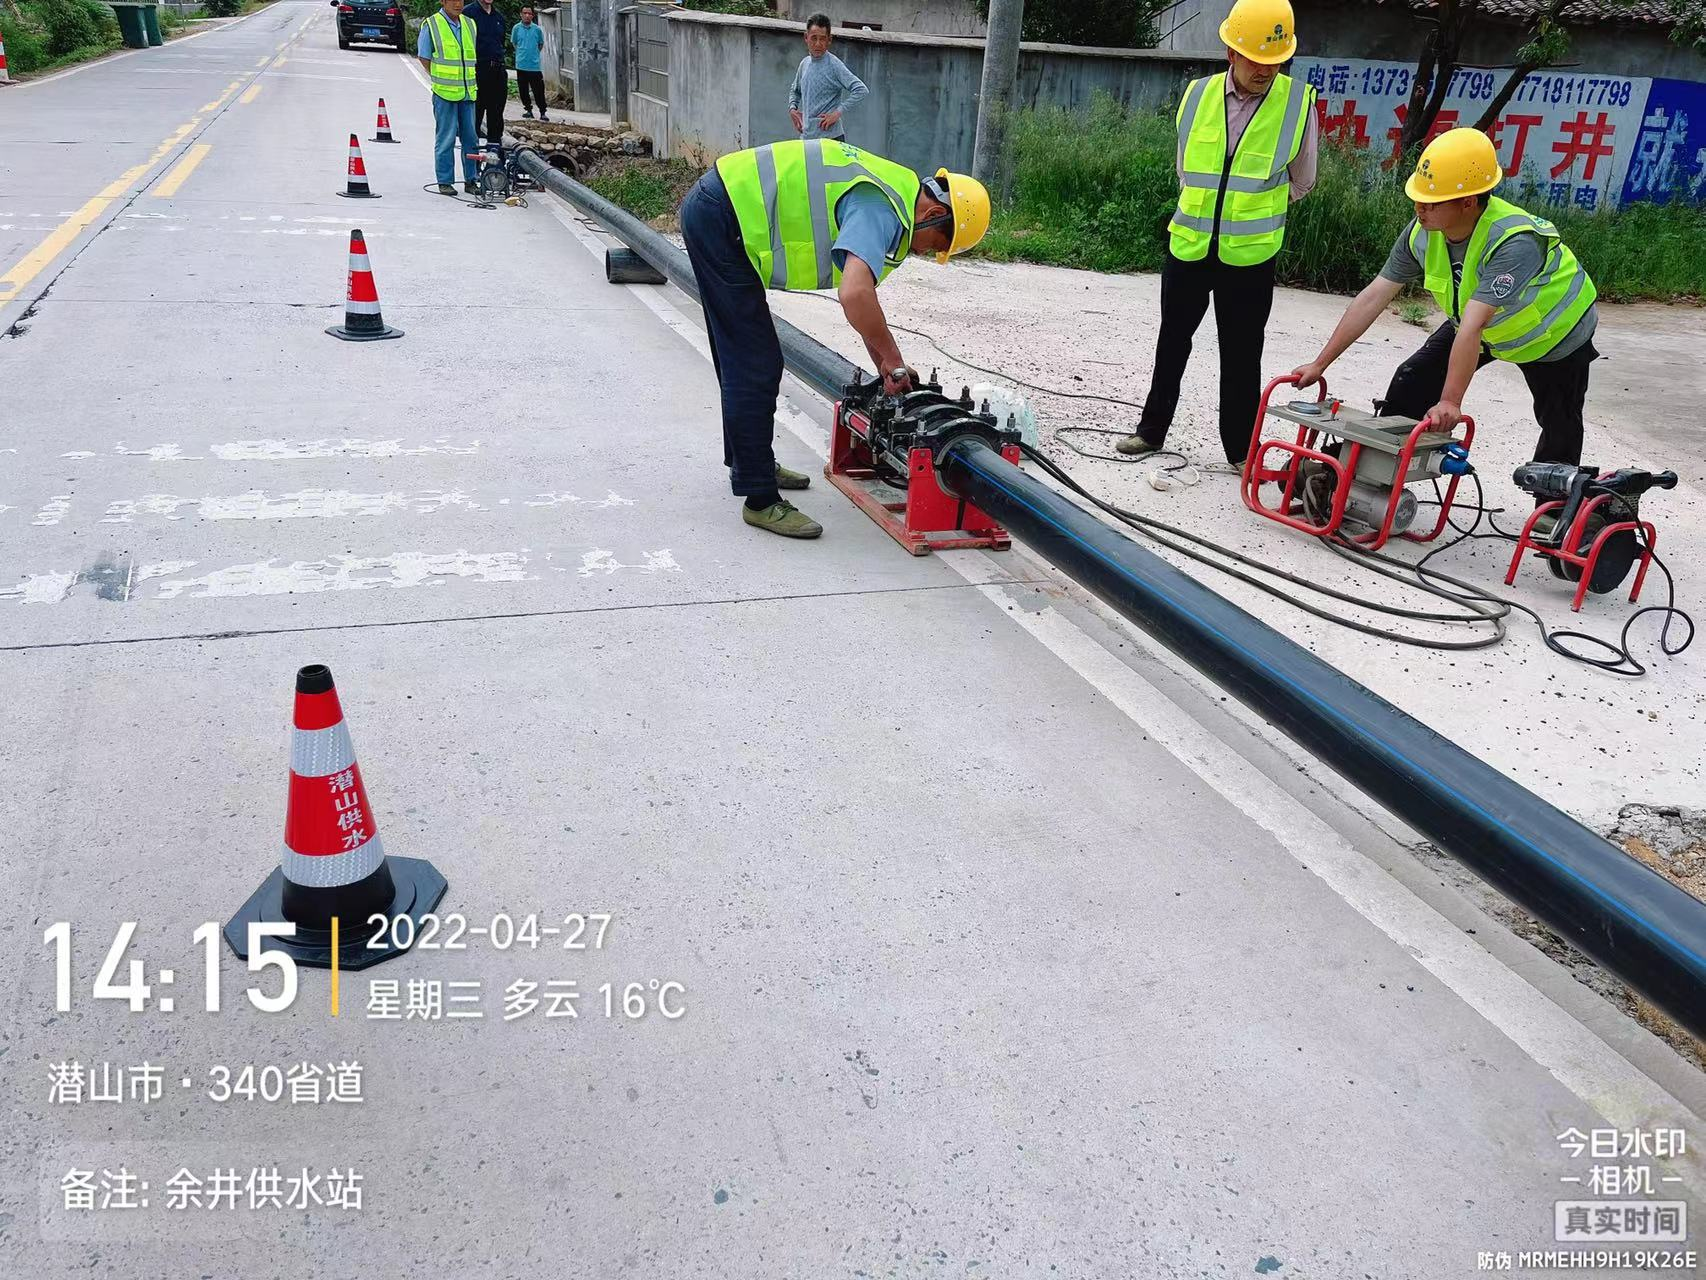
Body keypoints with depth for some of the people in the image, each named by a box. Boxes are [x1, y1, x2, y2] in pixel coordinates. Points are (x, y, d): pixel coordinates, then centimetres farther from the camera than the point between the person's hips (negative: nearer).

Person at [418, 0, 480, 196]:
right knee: (446, 139, -2)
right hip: (444, 92, -5)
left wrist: (468, 80, 11)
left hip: (469, 92, 5)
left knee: (471, 138, 7)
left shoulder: (470, 24, 13)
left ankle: (470, 180, 16)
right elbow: (424, 58, 1)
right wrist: (440, 79, -3)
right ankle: (445, 182, 4)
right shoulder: (431, 25, -2)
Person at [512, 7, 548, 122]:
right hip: (521, 65, 1)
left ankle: (542, 113, 0)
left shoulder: (537, 29, -1)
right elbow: (513, 43, 15)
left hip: (535, 65, -1)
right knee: (524, 90, 6)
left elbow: (541, 44, 14)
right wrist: (522, 53, 16)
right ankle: (528, 109, 19)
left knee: (539, 91, -4)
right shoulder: (516, 28, 0)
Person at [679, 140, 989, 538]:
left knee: (740, 360, 22)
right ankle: (761, 501, -2)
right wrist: (895, 362, -20)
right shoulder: (885, 210, -18)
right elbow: (855, 296, -35)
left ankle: (747, 463, 37)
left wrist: (888, 372, 18)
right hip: (721, 219, -11)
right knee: (757, 368, -8)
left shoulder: (890, 193, 13)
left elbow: (862, 298, 21)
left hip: (713, 205, 11)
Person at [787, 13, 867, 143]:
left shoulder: (834, 65, -8)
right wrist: (792, 108, 12)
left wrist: (837, 113, -18)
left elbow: (861, 90, -17)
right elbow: (795, 91, 32)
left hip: (830, 137, -7)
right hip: (806, 136, 7)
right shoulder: (804, 63, 13)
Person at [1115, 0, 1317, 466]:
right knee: (1172, 344, 14)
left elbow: (1301, 182, 5)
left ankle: (1241, 451, 15)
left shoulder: (1298, 102, -7)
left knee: (1241, 357, 4)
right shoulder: (1198, 95, -1)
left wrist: (1256, 209, 10)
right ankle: (1152, 429, 29)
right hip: (1188, 246, 3)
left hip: (1250, 254, -3)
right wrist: (1211, 207, 13)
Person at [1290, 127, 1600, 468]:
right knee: (1412, 382, -4)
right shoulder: (1423, 231, -23)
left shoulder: (1514, 242, -42)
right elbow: (1373, 298, -21)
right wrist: (1319, 364, -22)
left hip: (1554, 334, -5)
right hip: (1487, 324, 5)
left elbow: (1472, 327, -48)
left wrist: (1450, 402, -50)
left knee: (1560, 431, 2)